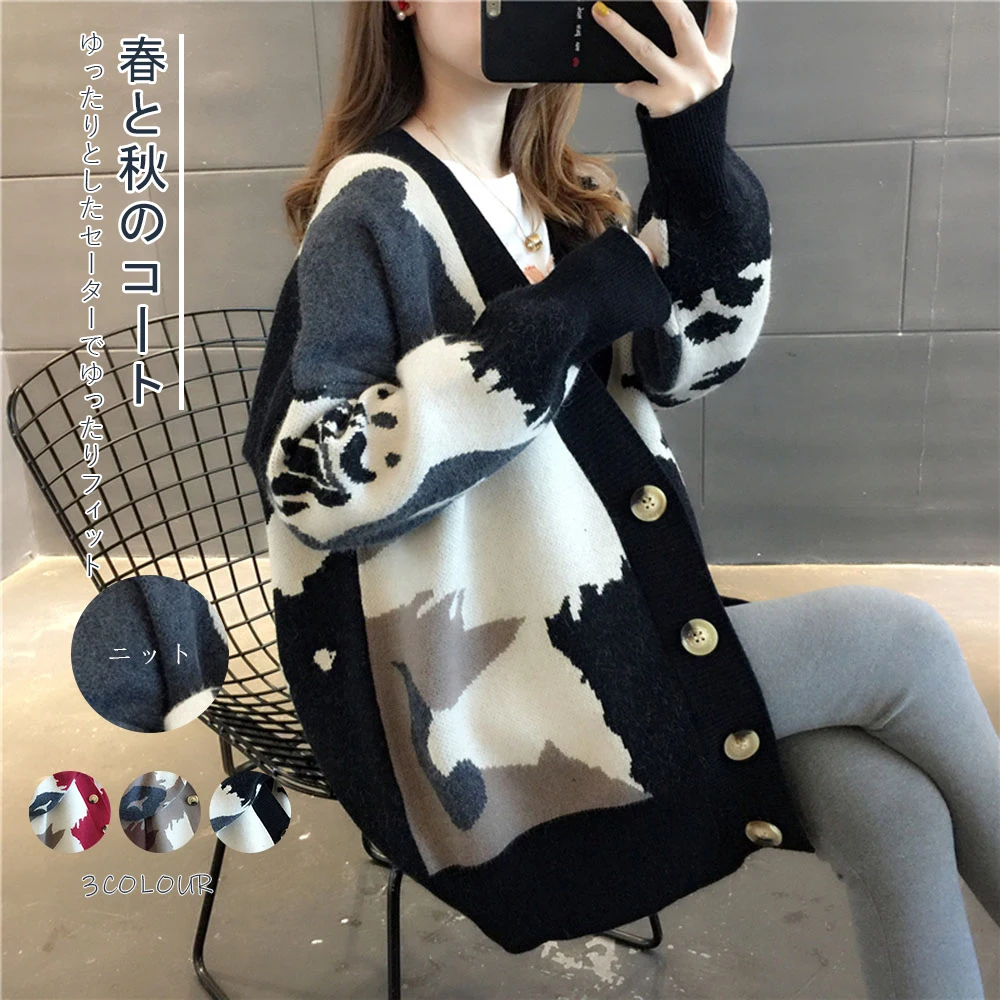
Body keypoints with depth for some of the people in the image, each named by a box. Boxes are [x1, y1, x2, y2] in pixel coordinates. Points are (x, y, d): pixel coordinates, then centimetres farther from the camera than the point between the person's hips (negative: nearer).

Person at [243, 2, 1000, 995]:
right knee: (901, 644, -10)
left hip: (602, 619, 6)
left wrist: (695, 157, -18)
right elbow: (316, 486, -21)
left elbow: (685, 362, -2)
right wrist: (561, 315, -23)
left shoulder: (557, 192, 12)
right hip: (487, 684, -6)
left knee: (892, 811, -14)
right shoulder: (375, 207, -9)